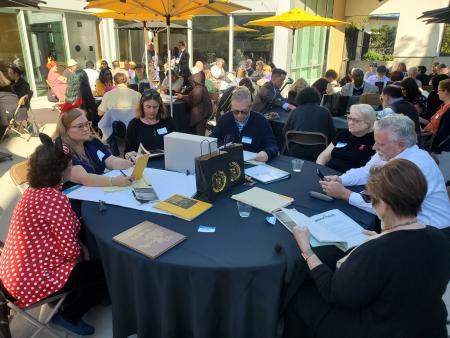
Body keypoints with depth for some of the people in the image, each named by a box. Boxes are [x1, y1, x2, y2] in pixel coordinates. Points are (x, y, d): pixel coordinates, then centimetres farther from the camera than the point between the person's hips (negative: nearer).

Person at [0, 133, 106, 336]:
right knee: (104, 271, 1)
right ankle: (68, 316, 16)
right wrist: (81, 254, -3)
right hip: (33, 280, -9)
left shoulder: (33, 191, 3)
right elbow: (69, 250, -24)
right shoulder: (56, 199, -26)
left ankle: (66, 303, 29)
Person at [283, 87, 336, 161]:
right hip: (318, 155, -1)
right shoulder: (325, 112, 4)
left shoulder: (295, 111, 4)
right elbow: (333, 135, 7)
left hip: (296, 155, 1)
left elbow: (285, 132, 10)